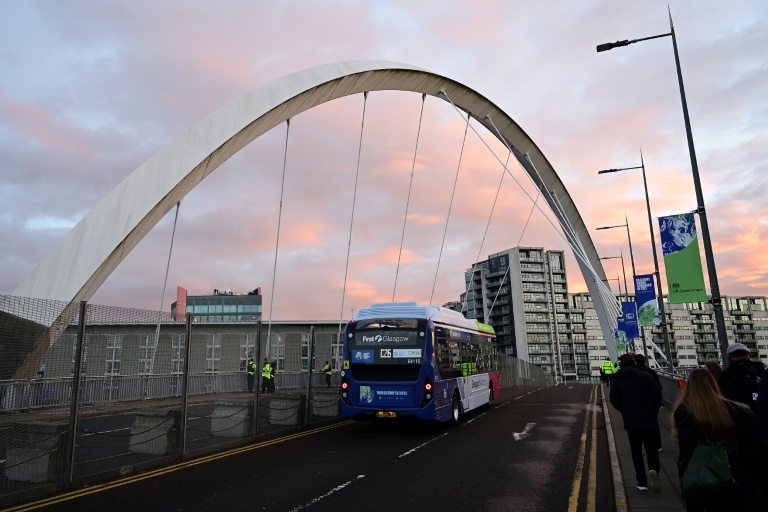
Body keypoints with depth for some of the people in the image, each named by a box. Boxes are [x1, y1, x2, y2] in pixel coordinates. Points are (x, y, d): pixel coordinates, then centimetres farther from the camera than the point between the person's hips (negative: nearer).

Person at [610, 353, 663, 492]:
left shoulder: (617, 380, 0)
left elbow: (614, 401, -4)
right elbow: (657, 395, -6)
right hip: (649, 419, 0)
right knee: (652, 447, 9)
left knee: (636, 451, 10)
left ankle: (642, 481, 10)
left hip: (630, 420, 1)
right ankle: (654, 470, -17)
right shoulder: (645, 376, -4)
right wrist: (654, 410, 10)